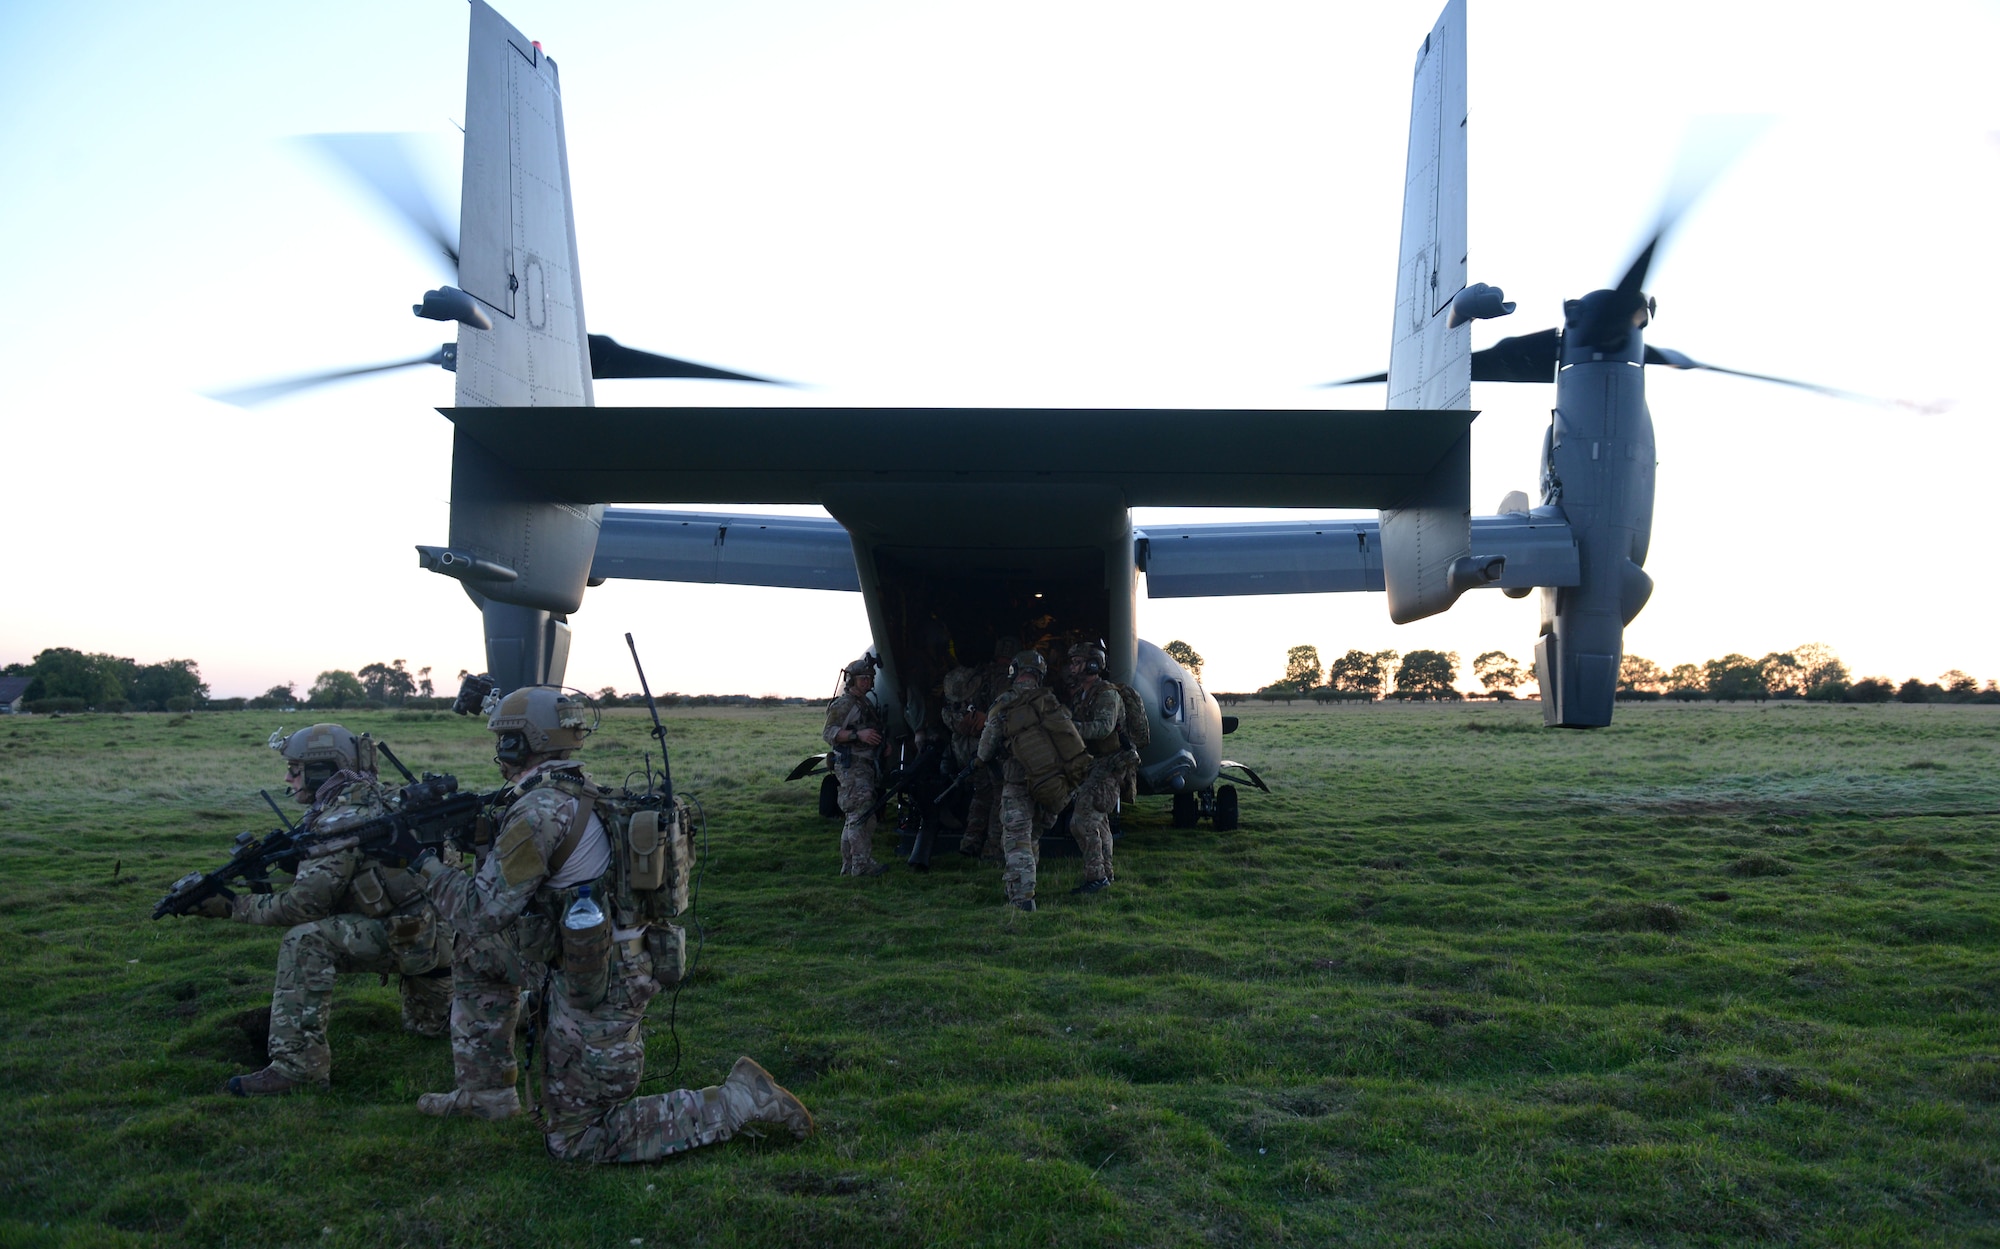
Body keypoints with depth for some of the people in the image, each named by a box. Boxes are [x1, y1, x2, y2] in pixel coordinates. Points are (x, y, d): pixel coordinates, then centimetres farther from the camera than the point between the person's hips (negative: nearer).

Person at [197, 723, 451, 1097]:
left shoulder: (344, 820, -20)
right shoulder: (373, 800, 8)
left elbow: (302, 904, -22)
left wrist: (233, 906, -13)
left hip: (408, 935, -10)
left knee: (305, 941, -24)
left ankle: (299, 1063, -22)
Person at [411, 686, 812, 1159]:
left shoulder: (540, 810, -20)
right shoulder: (582, 792, 8)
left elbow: (482, 911, -17)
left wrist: (424, 861, -7)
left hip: (594, 991, -9)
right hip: (622, 972, 9)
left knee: (574, 1141, 2)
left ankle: (737, 1102, -3)